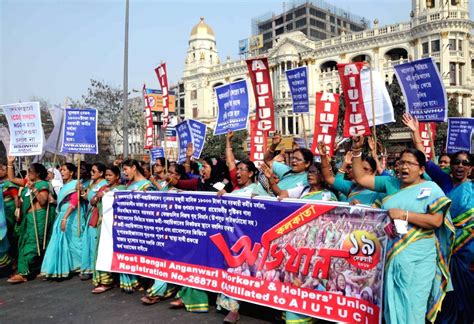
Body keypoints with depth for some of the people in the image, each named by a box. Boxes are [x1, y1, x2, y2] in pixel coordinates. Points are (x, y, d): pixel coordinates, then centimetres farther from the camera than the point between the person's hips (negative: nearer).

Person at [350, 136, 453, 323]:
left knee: (410, 306, 4)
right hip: (390, 254, 4)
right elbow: (361, 178, 8)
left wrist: (404, 215, -16)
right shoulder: (391, 183, 9)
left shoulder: (431, 188, -3)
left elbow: (436, 220, -13)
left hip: (416, 258, -4)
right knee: (391, 304, 14)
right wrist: (357, 151, 0)